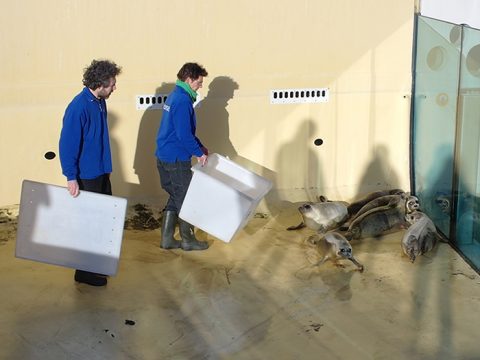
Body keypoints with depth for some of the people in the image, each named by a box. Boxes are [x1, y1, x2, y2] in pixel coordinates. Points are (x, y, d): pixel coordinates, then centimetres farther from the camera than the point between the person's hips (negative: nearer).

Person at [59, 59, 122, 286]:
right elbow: (67, 144, -21)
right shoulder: (78, 107, -22)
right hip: (86, 176, -9)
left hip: (101, 172, 9)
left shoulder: (100, 102, 5)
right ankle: (84, 272, 14)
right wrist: (71, 177, -22)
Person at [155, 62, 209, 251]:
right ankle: (188, 239, 16)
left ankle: (167, 239, 20)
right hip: (176, 159, -10)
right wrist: (199, 152, -13)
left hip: (164, 156, 10)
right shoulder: (183, 101, -19)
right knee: (185, 198, 4)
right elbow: (184, 135, -23)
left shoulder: (174, 96, 13)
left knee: (175, 197, 16)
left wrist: (199, 146, 19)